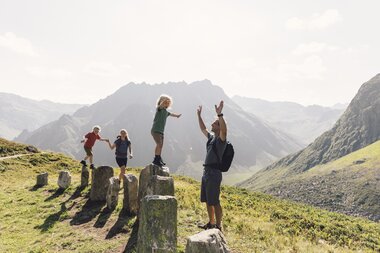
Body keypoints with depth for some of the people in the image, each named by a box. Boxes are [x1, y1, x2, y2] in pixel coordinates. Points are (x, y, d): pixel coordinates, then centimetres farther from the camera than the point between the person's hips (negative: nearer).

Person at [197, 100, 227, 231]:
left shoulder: (221, 139, -9)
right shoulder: (211, 137, 15)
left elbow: (224, 129, -31)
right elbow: (203, 129, 31)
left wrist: (220, 114, -37)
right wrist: (199, 115, 32)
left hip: (214, 173, -9)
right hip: (206, 172, 9)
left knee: (214, 202, -3)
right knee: (207, 201, 17)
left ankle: (218, 226, 8)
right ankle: (211, 223, 31)